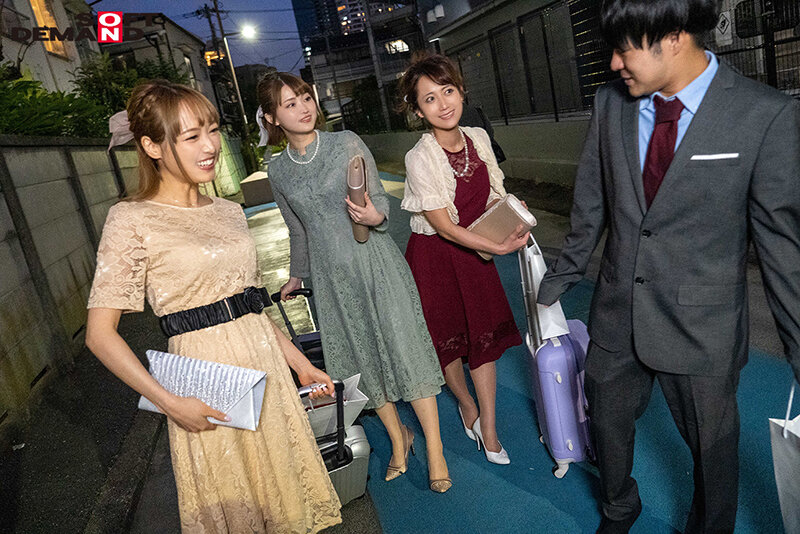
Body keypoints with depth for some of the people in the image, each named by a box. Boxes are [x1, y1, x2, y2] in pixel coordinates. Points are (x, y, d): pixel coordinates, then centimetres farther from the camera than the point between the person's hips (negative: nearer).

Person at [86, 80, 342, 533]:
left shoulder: (229, 212, 8)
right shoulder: (133, 220, -11)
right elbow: (101, 333, -11)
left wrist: (299, 363, 12)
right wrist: (170, 403, -19)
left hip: (267, 367, 6)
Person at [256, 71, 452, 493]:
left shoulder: (347, 144, -5)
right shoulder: (278, 171, 4)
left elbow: (379, 200, -5)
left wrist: (374, 216, -28)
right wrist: (296, 276, 26)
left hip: (374, 261, -3)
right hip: (331, 276, 3)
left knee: (405, 350, -2)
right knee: (366, 361, 10)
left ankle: (435, 451, 13)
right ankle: (398, 439, 32)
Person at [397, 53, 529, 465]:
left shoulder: (478, 138, -5)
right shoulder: (420, 158, -22)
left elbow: (491, 198, 7)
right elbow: (444, 226, -21)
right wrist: (499, 248, -26)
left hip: (473, 250, 5)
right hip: (434, 254, -4)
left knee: (484, 334, 7)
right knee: (447, 338, 12)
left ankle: (488, 429, 22)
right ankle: (467, 406, 41)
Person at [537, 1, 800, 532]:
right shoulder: (611, 102, -3)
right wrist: (558, 281, 13)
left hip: (702, 328, -3)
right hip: (617, 313, 4)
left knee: (713, 448, 17)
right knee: (608, 426, 22)